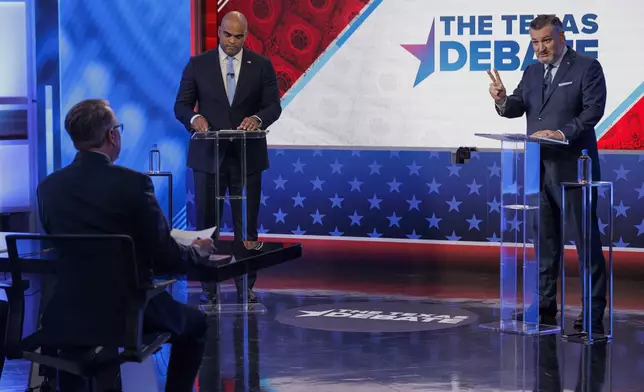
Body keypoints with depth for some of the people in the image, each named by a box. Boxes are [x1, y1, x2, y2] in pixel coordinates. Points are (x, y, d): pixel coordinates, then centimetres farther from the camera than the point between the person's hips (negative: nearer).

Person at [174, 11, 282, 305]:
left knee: (246, 223, 4)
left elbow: (274, 106, 1)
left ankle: (245, 285, 11)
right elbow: (181, 106, 1)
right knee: (206, 221, 2)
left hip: (247, 155, 0)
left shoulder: (262, 66, 3)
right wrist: (194, 118, -21)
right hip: (208, 155, 0)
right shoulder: (198, 64, 2)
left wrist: (258, 118, -21)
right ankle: (208, 286, 8)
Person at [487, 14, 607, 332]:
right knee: (545, 238, 11)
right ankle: (545, 304, 18)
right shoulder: (532, 72, 14)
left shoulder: (587, 67, -4)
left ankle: (594, 310, 1)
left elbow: (593, 110, -13)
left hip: (573, 167, -6)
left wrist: (562, 133, -25)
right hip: (539, 168, 6)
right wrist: (502, 100, -14)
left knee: (586, 236, -3)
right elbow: (516, 108, 9)